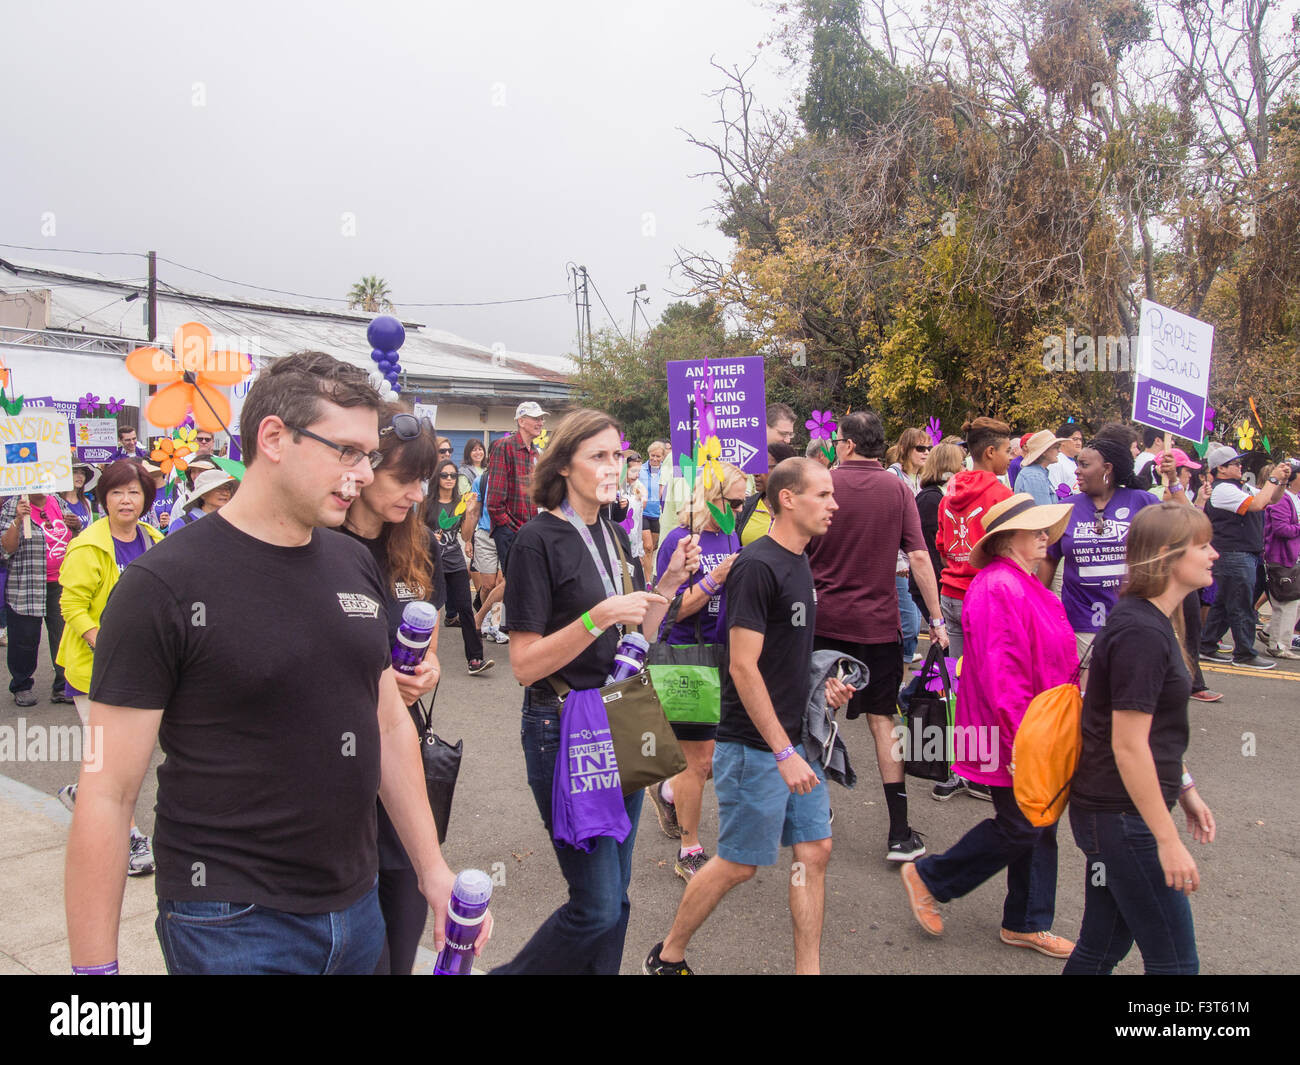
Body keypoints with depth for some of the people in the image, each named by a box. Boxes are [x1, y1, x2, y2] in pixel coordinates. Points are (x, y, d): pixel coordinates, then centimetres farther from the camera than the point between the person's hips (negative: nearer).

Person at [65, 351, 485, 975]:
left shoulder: (358, 566, 3)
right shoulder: (162, 585, -14)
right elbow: (106, 794, -13)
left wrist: (432, 868, 9)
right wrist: (93, 967, -12)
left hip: (356, 904, 6)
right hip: (230, 923, -5)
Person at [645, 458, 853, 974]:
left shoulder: (799, 563, 10)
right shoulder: (757, 566, -19)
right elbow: (743, 667, -22)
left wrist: (819, 682, 4)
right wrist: (783, 752, -22)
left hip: (796, 739, 8)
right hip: (756, 747, -8)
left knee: (814, 851, 10)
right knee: (738, 863, 4)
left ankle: (808, 968, 24)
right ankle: (668, 956, 24)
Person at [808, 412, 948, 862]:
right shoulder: (898, 490, -2)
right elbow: (919, 557, -6)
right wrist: (936, 619, 0)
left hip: (822, 620, 0)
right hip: (878, 623, 1)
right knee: (883, 720, 7)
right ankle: (899, 834, 7)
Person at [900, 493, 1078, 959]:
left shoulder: (1027, 585, 12)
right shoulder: (997, 588, -21)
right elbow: (999, 672, -26)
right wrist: (1021, 737, -25)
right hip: (1010, 734, -10)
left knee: (1040, 826, 15)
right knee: (1019, 828, 0)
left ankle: (1026, 924, 30)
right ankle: (928, 877, 17)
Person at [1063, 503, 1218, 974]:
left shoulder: (1151, 621, 11)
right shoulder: (1141, 633, -21)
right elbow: (1127, 745, -23)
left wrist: (1185, 789, 21)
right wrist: (1168, 840, -20)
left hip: (1110, 814, 10)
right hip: (1123, 818, -9)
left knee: (1102, 948, 17)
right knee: (1173, 962, 3)